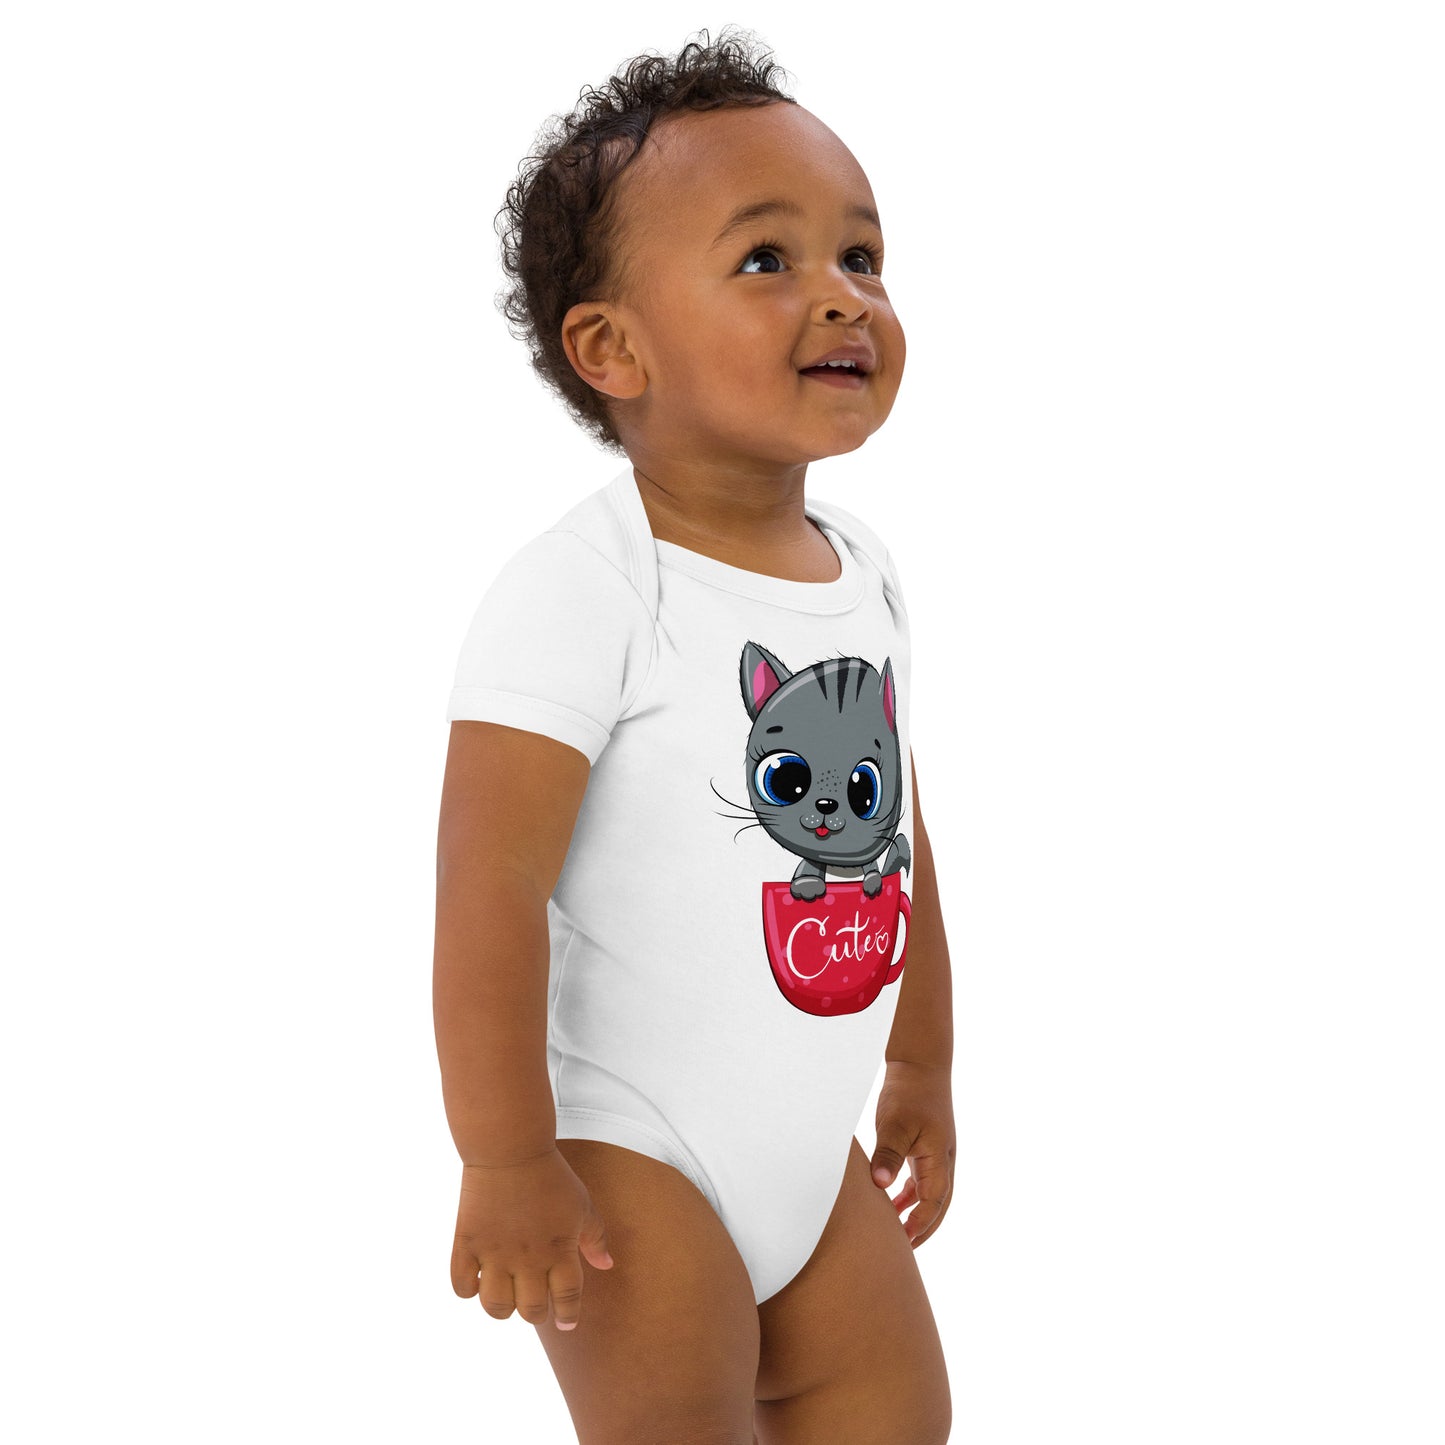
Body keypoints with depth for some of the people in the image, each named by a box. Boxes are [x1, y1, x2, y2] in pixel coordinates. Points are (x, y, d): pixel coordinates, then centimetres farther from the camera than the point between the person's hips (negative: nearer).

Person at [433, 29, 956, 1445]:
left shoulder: (863, 571, 4)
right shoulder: (582, 591, -21)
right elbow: (489, 887, -24)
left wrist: (920, 1071, 22)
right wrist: (504, 1163, -23)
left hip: (810, 1147, 8)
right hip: (629, 1156, -8)